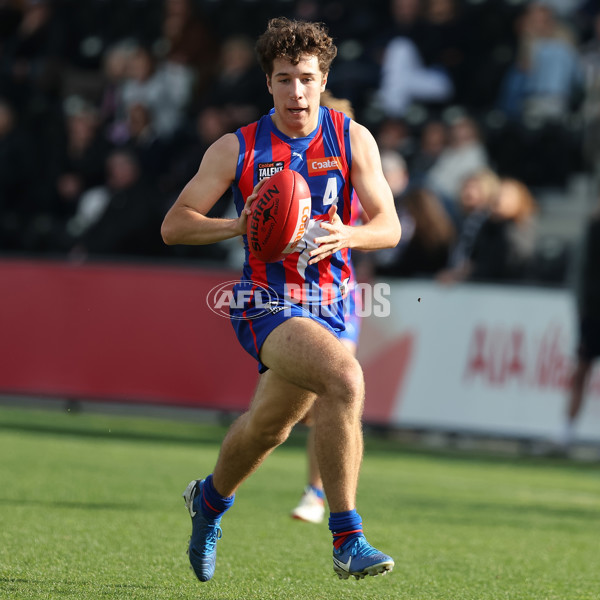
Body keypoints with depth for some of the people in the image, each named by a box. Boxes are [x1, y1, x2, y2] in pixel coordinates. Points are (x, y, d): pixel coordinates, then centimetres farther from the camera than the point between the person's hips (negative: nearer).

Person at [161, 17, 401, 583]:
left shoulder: (352, 140, 2)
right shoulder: (237, 149, -2)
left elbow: (389, 226, 1)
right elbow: (173, 225, 0)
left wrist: (346, 235, -21)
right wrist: (237, 226, -18)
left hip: (328, 302, 4)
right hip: (266, 300, -4)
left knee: (268, 427, 17)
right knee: (344, 378, -30)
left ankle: (211, 498, 51)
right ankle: (347, 541, -27)